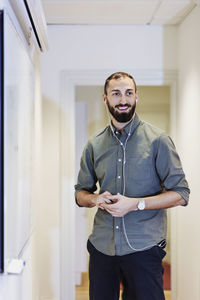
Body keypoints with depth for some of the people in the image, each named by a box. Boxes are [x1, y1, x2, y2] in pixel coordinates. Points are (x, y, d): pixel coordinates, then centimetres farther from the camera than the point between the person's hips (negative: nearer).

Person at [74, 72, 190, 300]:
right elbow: (80, 193, 17)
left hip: (143, 247, -3)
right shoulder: (94, 146, 9)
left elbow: (181, 194, -5)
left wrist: (135, 204, -16)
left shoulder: (157, 140, -3)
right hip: (101, 246, 4)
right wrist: (95, 199, -7)